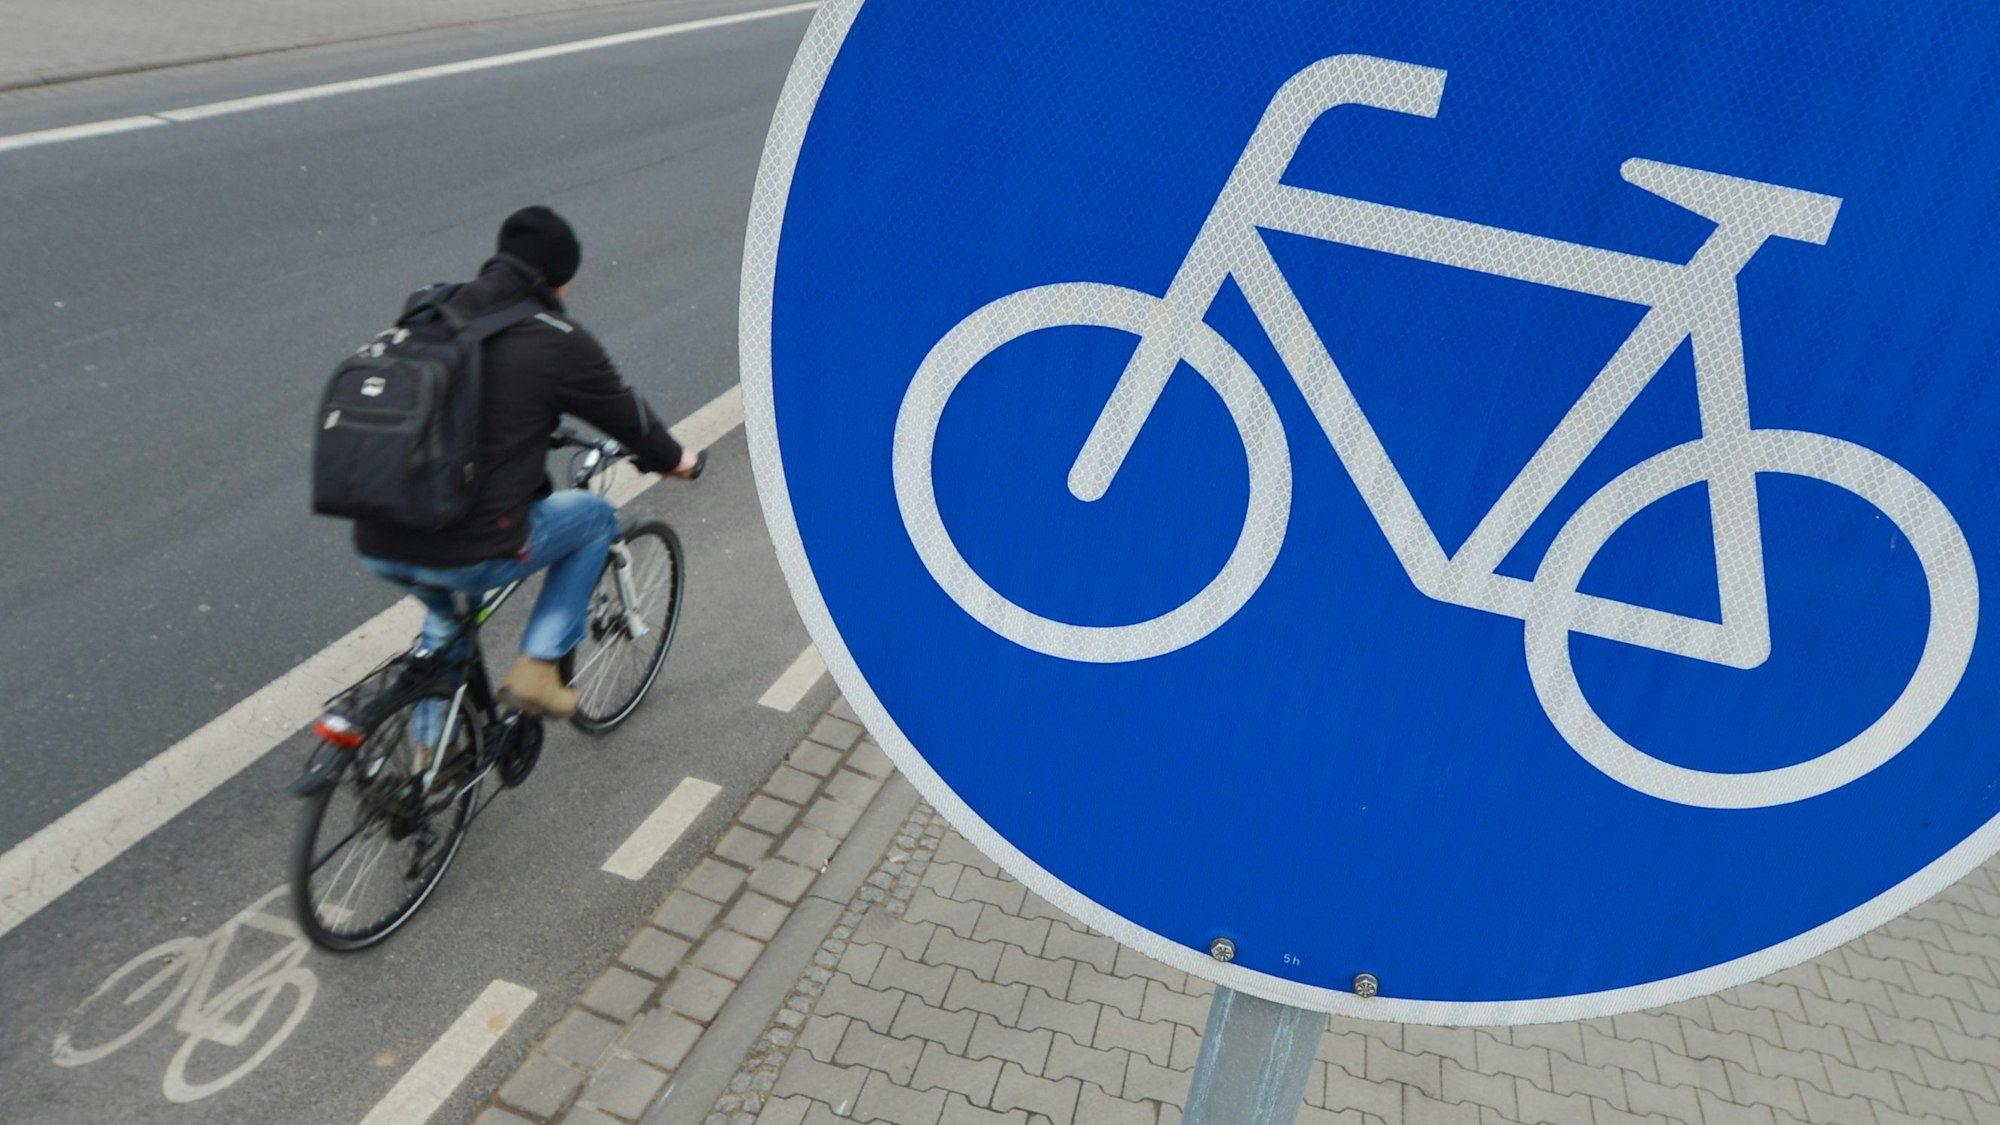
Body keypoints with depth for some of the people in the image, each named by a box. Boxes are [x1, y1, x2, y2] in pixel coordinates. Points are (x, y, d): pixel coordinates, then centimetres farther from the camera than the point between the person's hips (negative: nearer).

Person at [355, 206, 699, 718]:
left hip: (376, 547, 7)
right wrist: (673, 460, 30)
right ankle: (536, 671, 16)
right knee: (596, 515, 20)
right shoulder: (559, 340, -5)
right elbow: (625, 413, 9)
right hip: (471, 553, -6)